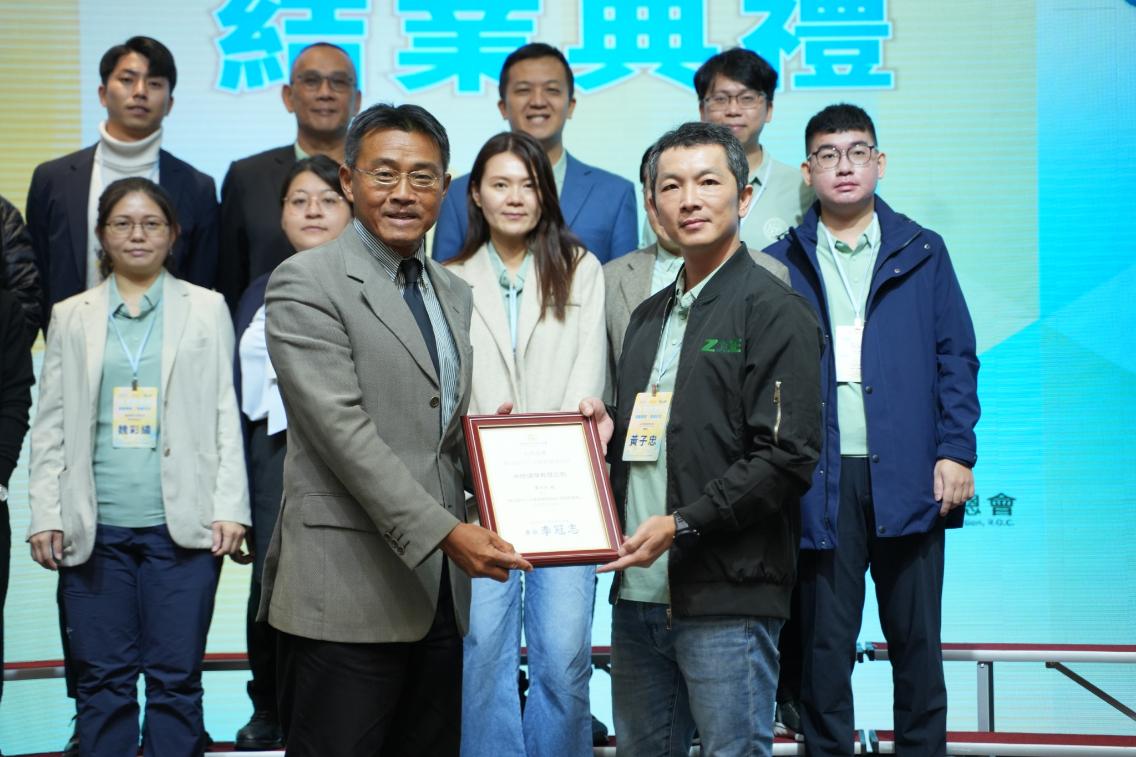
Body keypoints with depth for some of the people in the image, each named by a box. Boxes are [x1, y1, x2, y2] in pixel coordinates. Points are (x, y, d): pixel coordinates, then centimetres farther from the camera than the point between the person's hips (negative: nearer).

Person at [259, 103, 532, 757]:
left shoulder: (454, 293, 17)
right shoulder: (306, 283, -6)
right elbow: (343, 430, -15)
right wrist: (446, 532, -21)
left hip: (440, 588, 7)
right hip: (348, 588, -7)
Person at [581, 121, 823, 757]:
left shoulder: (775, 310, -5)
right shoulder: (648, 317, 19)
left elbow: (788, 458, -13)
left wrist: (682, 525, -18)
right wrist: (609, 432, 6)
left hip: (727, 601, -7)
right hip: (639, 591, 7)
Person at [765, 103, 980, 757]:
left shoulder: (922, 253, 9)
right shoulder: (783, 264, 7)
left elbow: (956, 357, 6)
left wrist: (956, 451, -4)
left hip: (908, 478, 1)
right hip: (821, 482, 0)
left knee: (917, 641, 7)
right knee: (825, 646, 5)